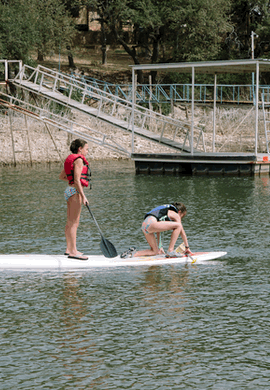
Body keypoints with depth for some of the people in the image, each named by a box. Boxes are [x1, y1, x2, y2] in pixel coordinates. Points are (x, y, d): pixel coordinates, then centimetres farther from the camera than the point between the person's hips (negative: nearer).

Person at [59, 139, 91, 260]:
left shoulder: (71, 159, 17)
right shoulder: (79, 160, -12)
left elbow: (61, 176, 25)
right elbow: (77, 180, -19)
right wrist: (83, 196, -19)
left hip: (70, 190, 10)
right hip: (75, 191, -10)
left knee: (70, 222, 13)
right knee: (74, 222, -10)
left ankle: (69, 249, 18)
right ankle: (73, 251, -11)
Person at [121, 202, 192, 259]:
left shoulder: (166, 211, 35)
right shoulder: (175, 215, 12)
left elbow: (158, 230, 36)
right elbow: (182, 232, 15)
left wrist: (159, 246, 37)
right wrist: (187, 247, 22)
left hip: (144, 226, 9)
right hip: (150, 223, -9)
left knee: (155, 252, 17)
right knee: (178, 225, -6)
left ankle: (133, 253, 6)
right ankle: (170, 251, -8)